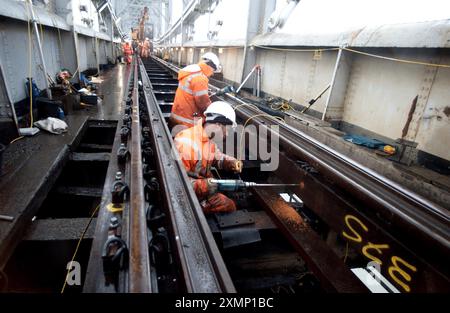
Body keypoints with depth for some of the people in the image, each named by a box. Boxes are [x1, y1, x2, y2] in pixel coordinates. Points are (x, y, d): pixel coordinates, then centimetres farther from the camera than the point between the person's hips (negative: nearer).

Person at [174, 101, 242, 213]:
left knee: (230, 205, 10)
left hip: (205, 186, 8)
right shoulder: (184, 142, -30)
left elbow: (217, 156, 15)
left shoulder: (209, 139, -2)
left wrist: (232, 162, -5)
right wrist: (202, 185, -37)